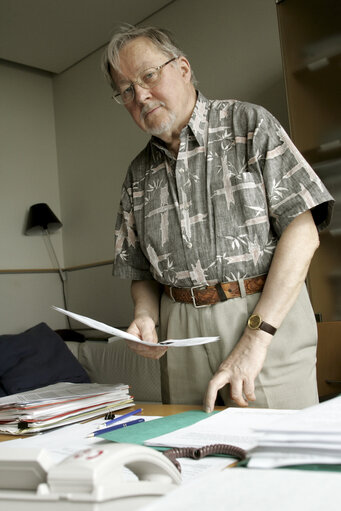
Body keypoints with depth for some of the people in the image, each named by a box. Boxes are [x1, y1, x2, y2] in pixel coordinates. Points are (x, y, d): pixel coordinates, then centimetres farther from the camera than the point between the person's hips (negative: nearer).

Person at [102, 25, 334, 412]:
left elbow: (301, 230, -10)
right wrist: (145, 318, -5)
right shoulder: (138, 175, 14)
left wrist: (255, 337, -17)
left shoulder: (249, 125, 0)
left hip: (268, 315, -3)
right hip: (180, 332, 4)